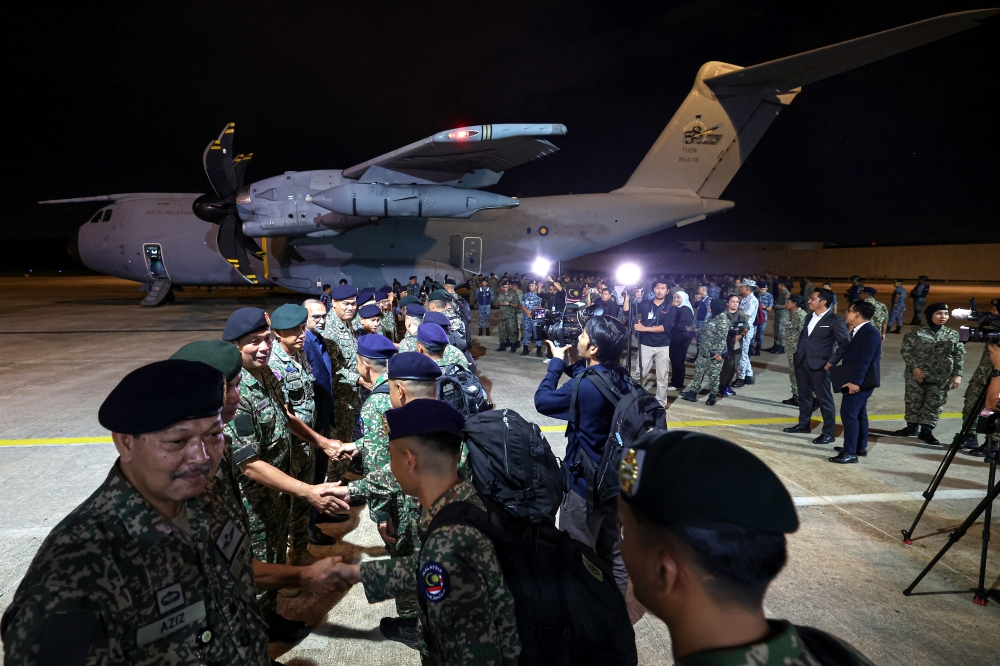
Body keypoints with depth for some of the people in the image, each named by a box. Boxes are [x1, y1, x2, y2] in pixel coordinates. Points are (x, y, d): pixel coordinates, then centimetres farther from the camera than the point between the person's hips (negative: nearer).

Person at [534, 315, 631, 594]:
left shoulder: (584, 386, -27)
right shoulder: (620, 379, -4)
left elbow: (542, 400, -13)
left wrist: (557, 361, -3)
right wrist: (570, 362, 5)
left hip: (586, 482, -8)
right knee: (612, 552, 23)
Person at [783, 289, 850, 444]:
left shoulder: (835, 320, -12)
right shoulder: (810, 317, 11)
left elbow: (845, 343, -14)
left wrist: (831, 362, -15)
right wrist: (796, 355, 11)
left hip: (819, 366, -7)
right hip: (801, 363, 7)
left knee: (824, 400, 3)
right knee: (804, 396, 18)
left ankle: (828, 433, 12)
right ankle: (803, 424, 32)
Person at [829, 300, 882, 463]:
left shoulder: (870, 333, -19)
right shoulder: (858, 331, 13)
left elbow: (865, 360, -24)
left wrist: (855, 381, -27)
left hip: (860, 381, -11)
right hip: (856, 380, 11)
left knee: (848, 413, -12)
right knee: (858, 413, 17)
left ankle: (850, 452, -9)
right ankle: (860, 447, 27)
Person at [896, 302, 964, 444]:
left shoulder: (953, 334, 5)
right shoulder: (915, 332, -3)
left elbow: (959, 355, 8)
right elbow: (905, 350, -5)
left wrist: (957, 374, 0)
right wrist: (914, 367, -14)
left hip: (941, 377, 2)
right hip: (916, 375, -2)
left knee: (934, 404, 5)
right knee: (913, 401, 7)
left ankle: (926, 430, 15)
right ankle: (912, 426, 22)